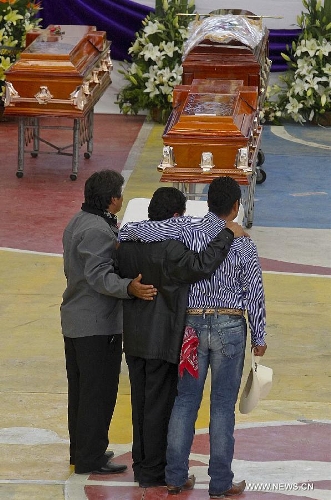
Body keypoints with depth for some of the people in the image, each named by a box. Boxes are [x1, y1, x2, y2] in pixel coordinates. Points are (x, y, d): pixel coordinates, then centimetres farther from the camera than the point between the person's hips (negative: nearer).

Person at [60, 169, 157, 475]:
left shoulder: (78, 222, 10)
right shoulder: (98, 231, -22)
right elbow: (99, 275, -31)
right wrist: (129, 288, -46)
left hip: (74, 320, 11)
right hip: (98, 325, -11)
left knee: (80, 389, 18)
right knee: (99, 392, -3)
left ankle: (81, 451, 29)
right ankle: (90, 459, 2)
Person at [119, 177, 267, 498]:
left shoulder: (188, 229, -6)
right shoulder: (243, 244, -8)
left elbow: (137, 230, -14)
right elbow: (254, 294, -3)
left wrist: (122, 237, 9)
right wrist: (259, 338, 7)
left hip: (193, 324, 2)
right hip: (229, 327, -2)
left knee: (185, 400, 11)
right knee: (223, 405, 4)